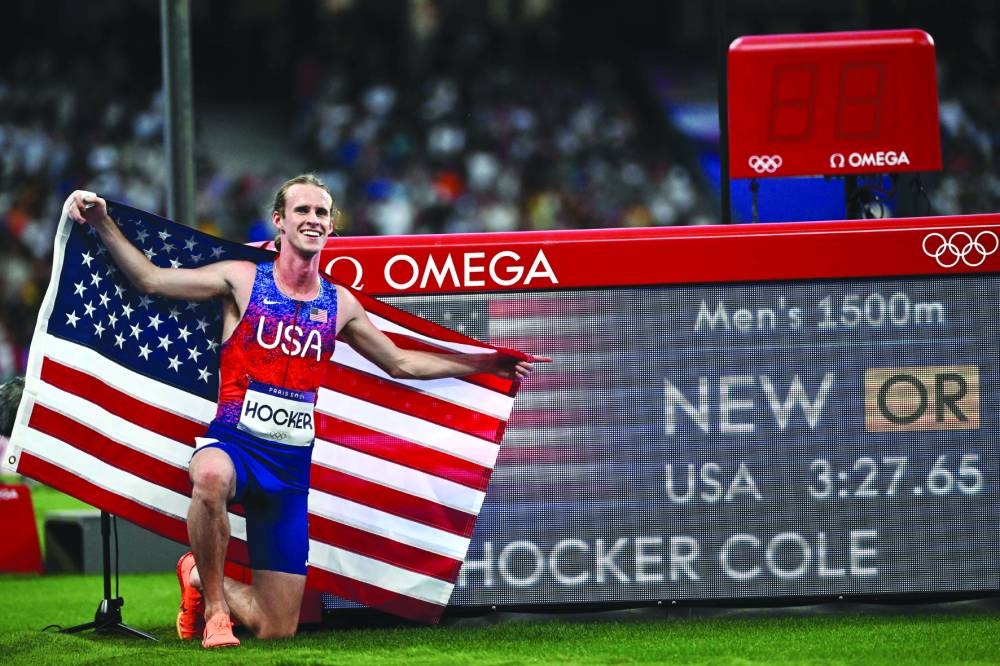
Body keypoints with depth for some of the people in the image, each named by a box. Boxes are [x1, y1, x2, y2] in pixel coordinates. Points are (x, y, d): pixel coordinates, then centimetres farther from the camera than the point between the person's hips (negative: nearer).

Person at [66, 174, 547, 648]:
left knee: (277, 630, 1)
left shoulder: (339, 304, 10)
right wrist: (102, 224, -14)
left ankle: (199, 578, 34)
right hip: (233, 442, -3)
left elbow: (401, 364, 23)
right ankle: (213, 603, -18)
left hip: (291, 465, 3)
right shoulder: (244, 280, 0)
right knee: (211, 477, -45)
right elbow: (150, 280, -2)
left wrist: (487, 364, 24)